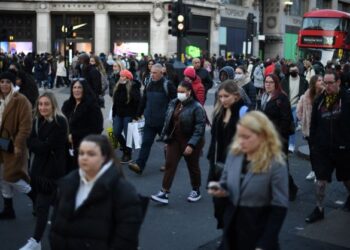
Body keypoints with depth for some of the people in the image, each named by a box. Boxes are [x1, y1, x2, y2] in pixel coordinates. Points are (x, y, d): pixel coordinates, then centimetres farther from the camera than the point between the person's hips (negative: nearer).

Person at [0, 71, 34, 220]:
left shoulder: (21, 101, -13)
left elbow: (25, 126, -18)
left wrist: (18, 145, -23)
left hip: (13, 146, -8)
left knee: (12, 177, -7)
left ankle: (37, 200, 14)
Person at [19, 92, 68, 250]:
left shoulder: (60, 122, -15)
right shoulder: (37, 121, 7)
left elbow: (48, 146, -19)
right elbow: (30, 142, 1)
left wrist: (37, 144, -5)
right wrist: (41, 145, -14)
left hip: (53, 168, -7)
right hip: (40, 166, 7)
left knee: (42, 203, -8)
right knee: (53, 199, 20)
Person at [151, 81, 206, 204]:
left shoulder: (196, 107, -18)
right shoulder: (173, 103, 3)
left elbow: (200, 128, -21)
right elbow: (168, 122, 11)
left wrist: (191, 144, -25)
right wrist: (165, 138, 9)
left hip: (190, 142, -5)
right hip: (174, 140, 5)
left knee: (193, 167, 11)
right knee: (169, 165, -1)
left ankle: (196, 191, 31)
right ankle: (164, 193, 1)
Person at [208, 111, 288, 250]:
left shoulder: (276, 164, -17)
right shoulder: (234, 154, -2)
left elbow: (279, 208, -16)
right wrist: (220, 190, -12)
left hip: (258, 233, -5)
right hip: (232, 227, 5)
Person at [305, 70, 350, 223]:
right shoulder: (319, 100, 1)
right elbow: (313, 124, 7)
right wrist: (313, 143, 5)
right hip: (322, 147, 3)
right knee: (321, 179, 1)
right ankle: (319, 209, 10)